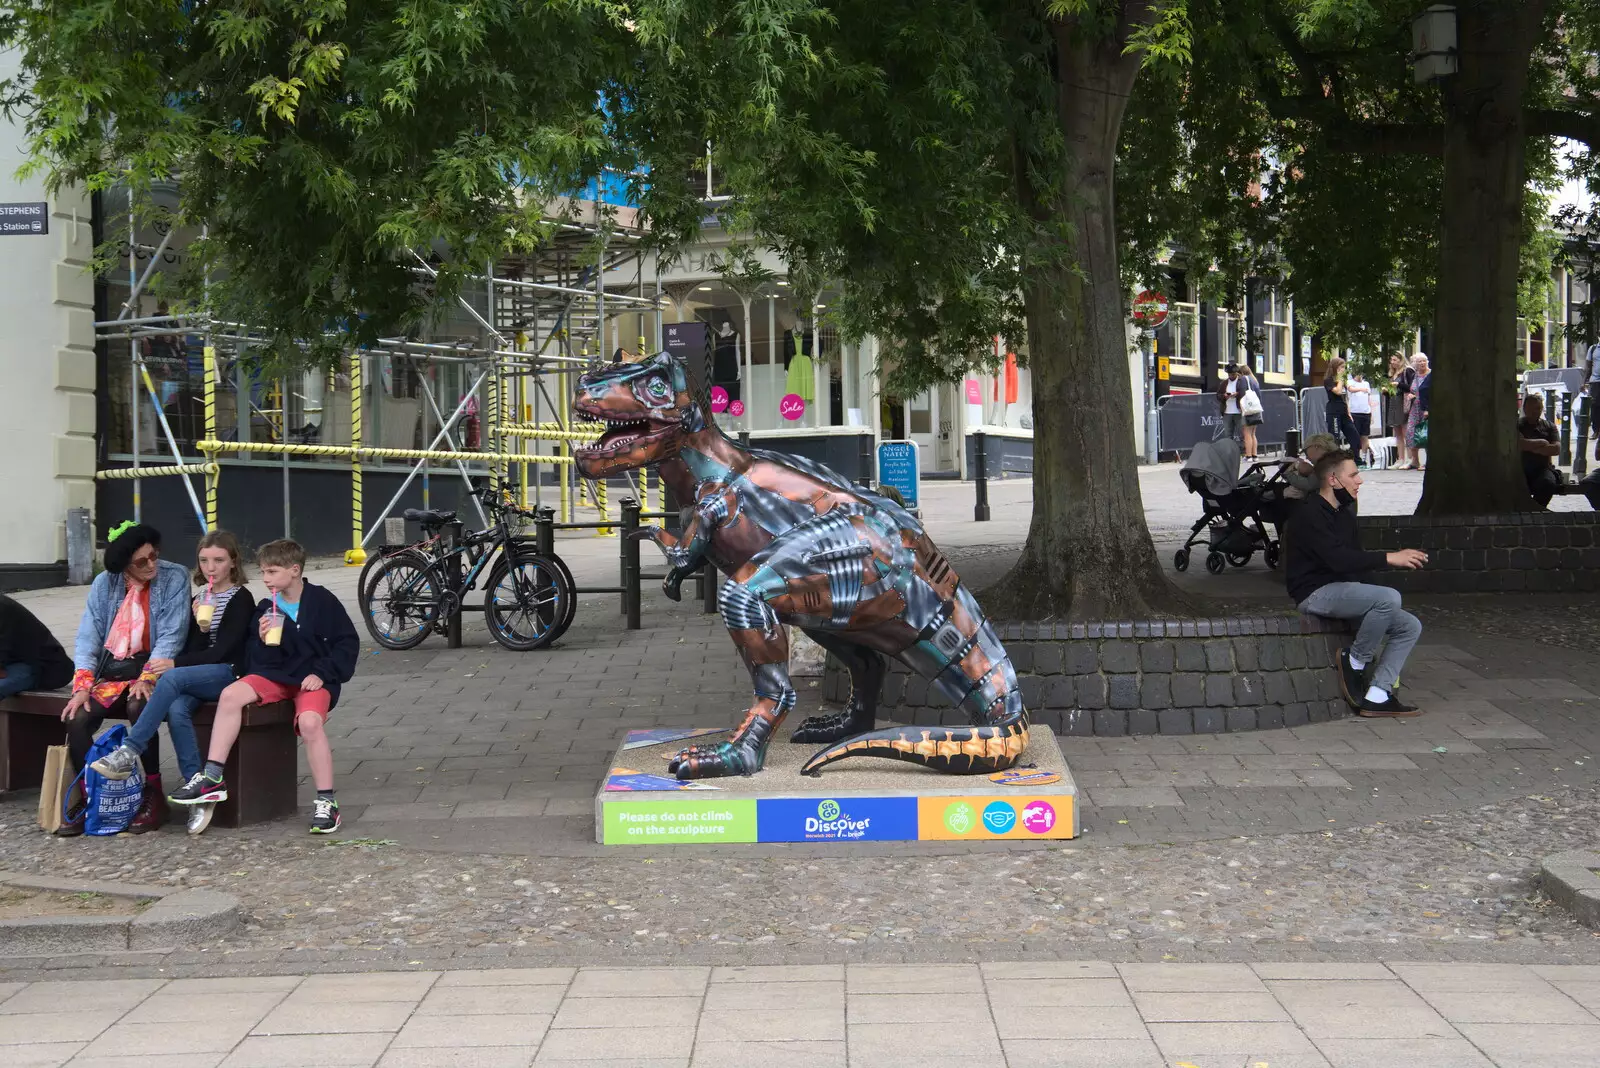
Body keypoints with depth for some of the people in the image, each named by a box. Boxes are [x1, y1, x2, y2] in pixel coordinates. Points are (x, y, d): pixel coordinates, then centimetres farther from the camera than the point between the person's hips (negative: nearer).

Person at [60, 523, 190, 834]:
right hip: (109, 670, 4)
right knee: (76, 718, -21)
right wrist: (82, 685, -10)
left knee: (138, 707, -35)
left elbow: (171, 634, -10)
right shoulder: (104, 583, 7)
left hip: (150, 668, -4)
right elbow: (88, 635, 4)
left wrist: (148, 678, -22)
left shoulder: (174, 578, -4)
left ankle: (153, 795, -20)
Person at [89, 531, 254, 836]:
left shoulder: (241, 599, -1)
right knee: (176, 711, -30)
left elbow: (221, 652, -10)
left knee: (172, 678, -34)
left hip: (229, 674, -5)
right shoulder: (198, 599, 20)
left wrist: (173, 663, -16)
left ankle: (128, 754, -34)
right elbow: (195, 649, 12)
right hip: (198, 679, 5)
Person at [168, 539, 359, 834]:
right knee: (231, 694, -22)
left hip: (313, 679, -4)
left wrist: (322, 673, -11)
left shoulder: (322, 601, -3)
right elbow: (256, 660, 8)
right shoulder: (265, 609, 9)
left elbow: (348, 643, -2)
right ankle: (212, 778, -22)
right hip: (275, 676, 4)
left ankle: (326, 802, -21)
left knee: (310, 721, -34)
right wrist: (262, 641, -13)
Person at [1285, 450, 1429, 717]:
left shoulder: (1344, 515, 18)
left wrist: (1399, 559, 3)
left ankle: (1376, 696, -7)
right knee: (1388, 597, -30)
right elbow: (1338, 559, -25)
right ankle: (1355, 662, -12)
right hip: (1314, 593, -10)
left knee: (1410, 626, -2)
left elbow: (1355, 559, 17)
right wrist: (1389, 558, -24)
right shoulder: (1309, 514, -13)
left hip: (1339, 590, 10)